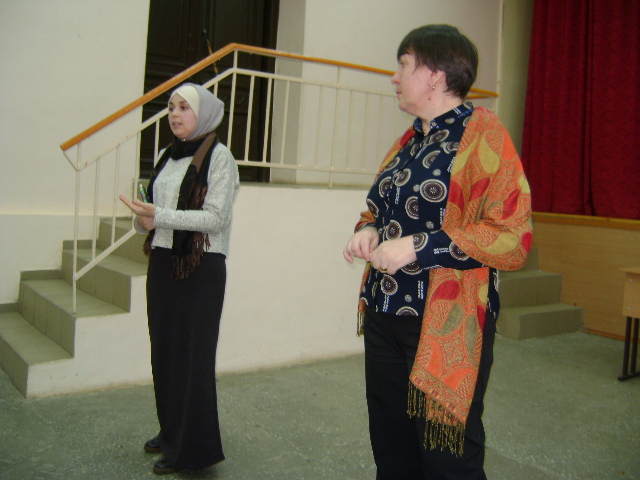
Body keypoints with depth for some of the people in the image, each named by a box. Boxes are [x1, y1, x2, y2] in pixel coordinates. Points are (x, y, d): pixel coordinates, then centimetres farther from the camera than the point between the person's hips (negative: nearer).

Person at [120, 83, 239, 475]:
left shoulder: (218, 156, -8)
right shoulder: (169, 156, 14)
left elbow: (215, 218, -16)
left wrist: (160, 216, -22)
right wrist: (144, 220, -2)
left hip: (200, 267, -7)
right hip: (163, 262, 7)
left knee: (192, 354, -1)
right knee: (164, 350, 13)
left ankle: (193, 448, 12)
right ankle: (171, 432, 29)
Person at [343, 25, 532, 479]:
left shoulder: (483, 135, -10)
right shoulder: (408, 142, 14)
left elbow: (512, 238, -17)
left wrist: (417, 248, -21)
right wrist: (368, 230, 4)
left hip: (447, 328, -7)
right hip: (385, 318, 8)